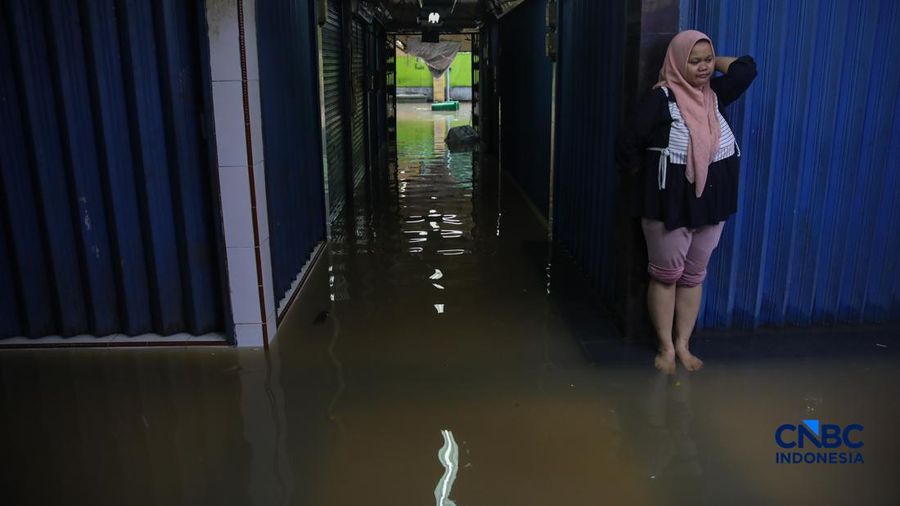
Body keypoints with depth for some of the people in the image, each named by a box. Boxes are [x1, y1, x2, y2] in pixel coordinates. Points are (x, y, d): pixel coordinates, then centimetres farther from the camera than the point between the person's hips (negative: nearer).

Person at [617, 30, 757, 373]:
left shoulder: (714, 94, 4)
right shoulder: (661, 99, -14)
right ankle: (666, 347, 19)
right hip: (670, 202, -6)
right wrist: (649, 177, -3)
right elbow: (628, 144, -15)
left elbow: (747, 67, 0)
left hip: (711, 201, 6)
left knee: (694, 276, 13)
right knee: (666, 275, 6)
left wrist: (713, 62, 4)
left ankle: (683, 344, 25)